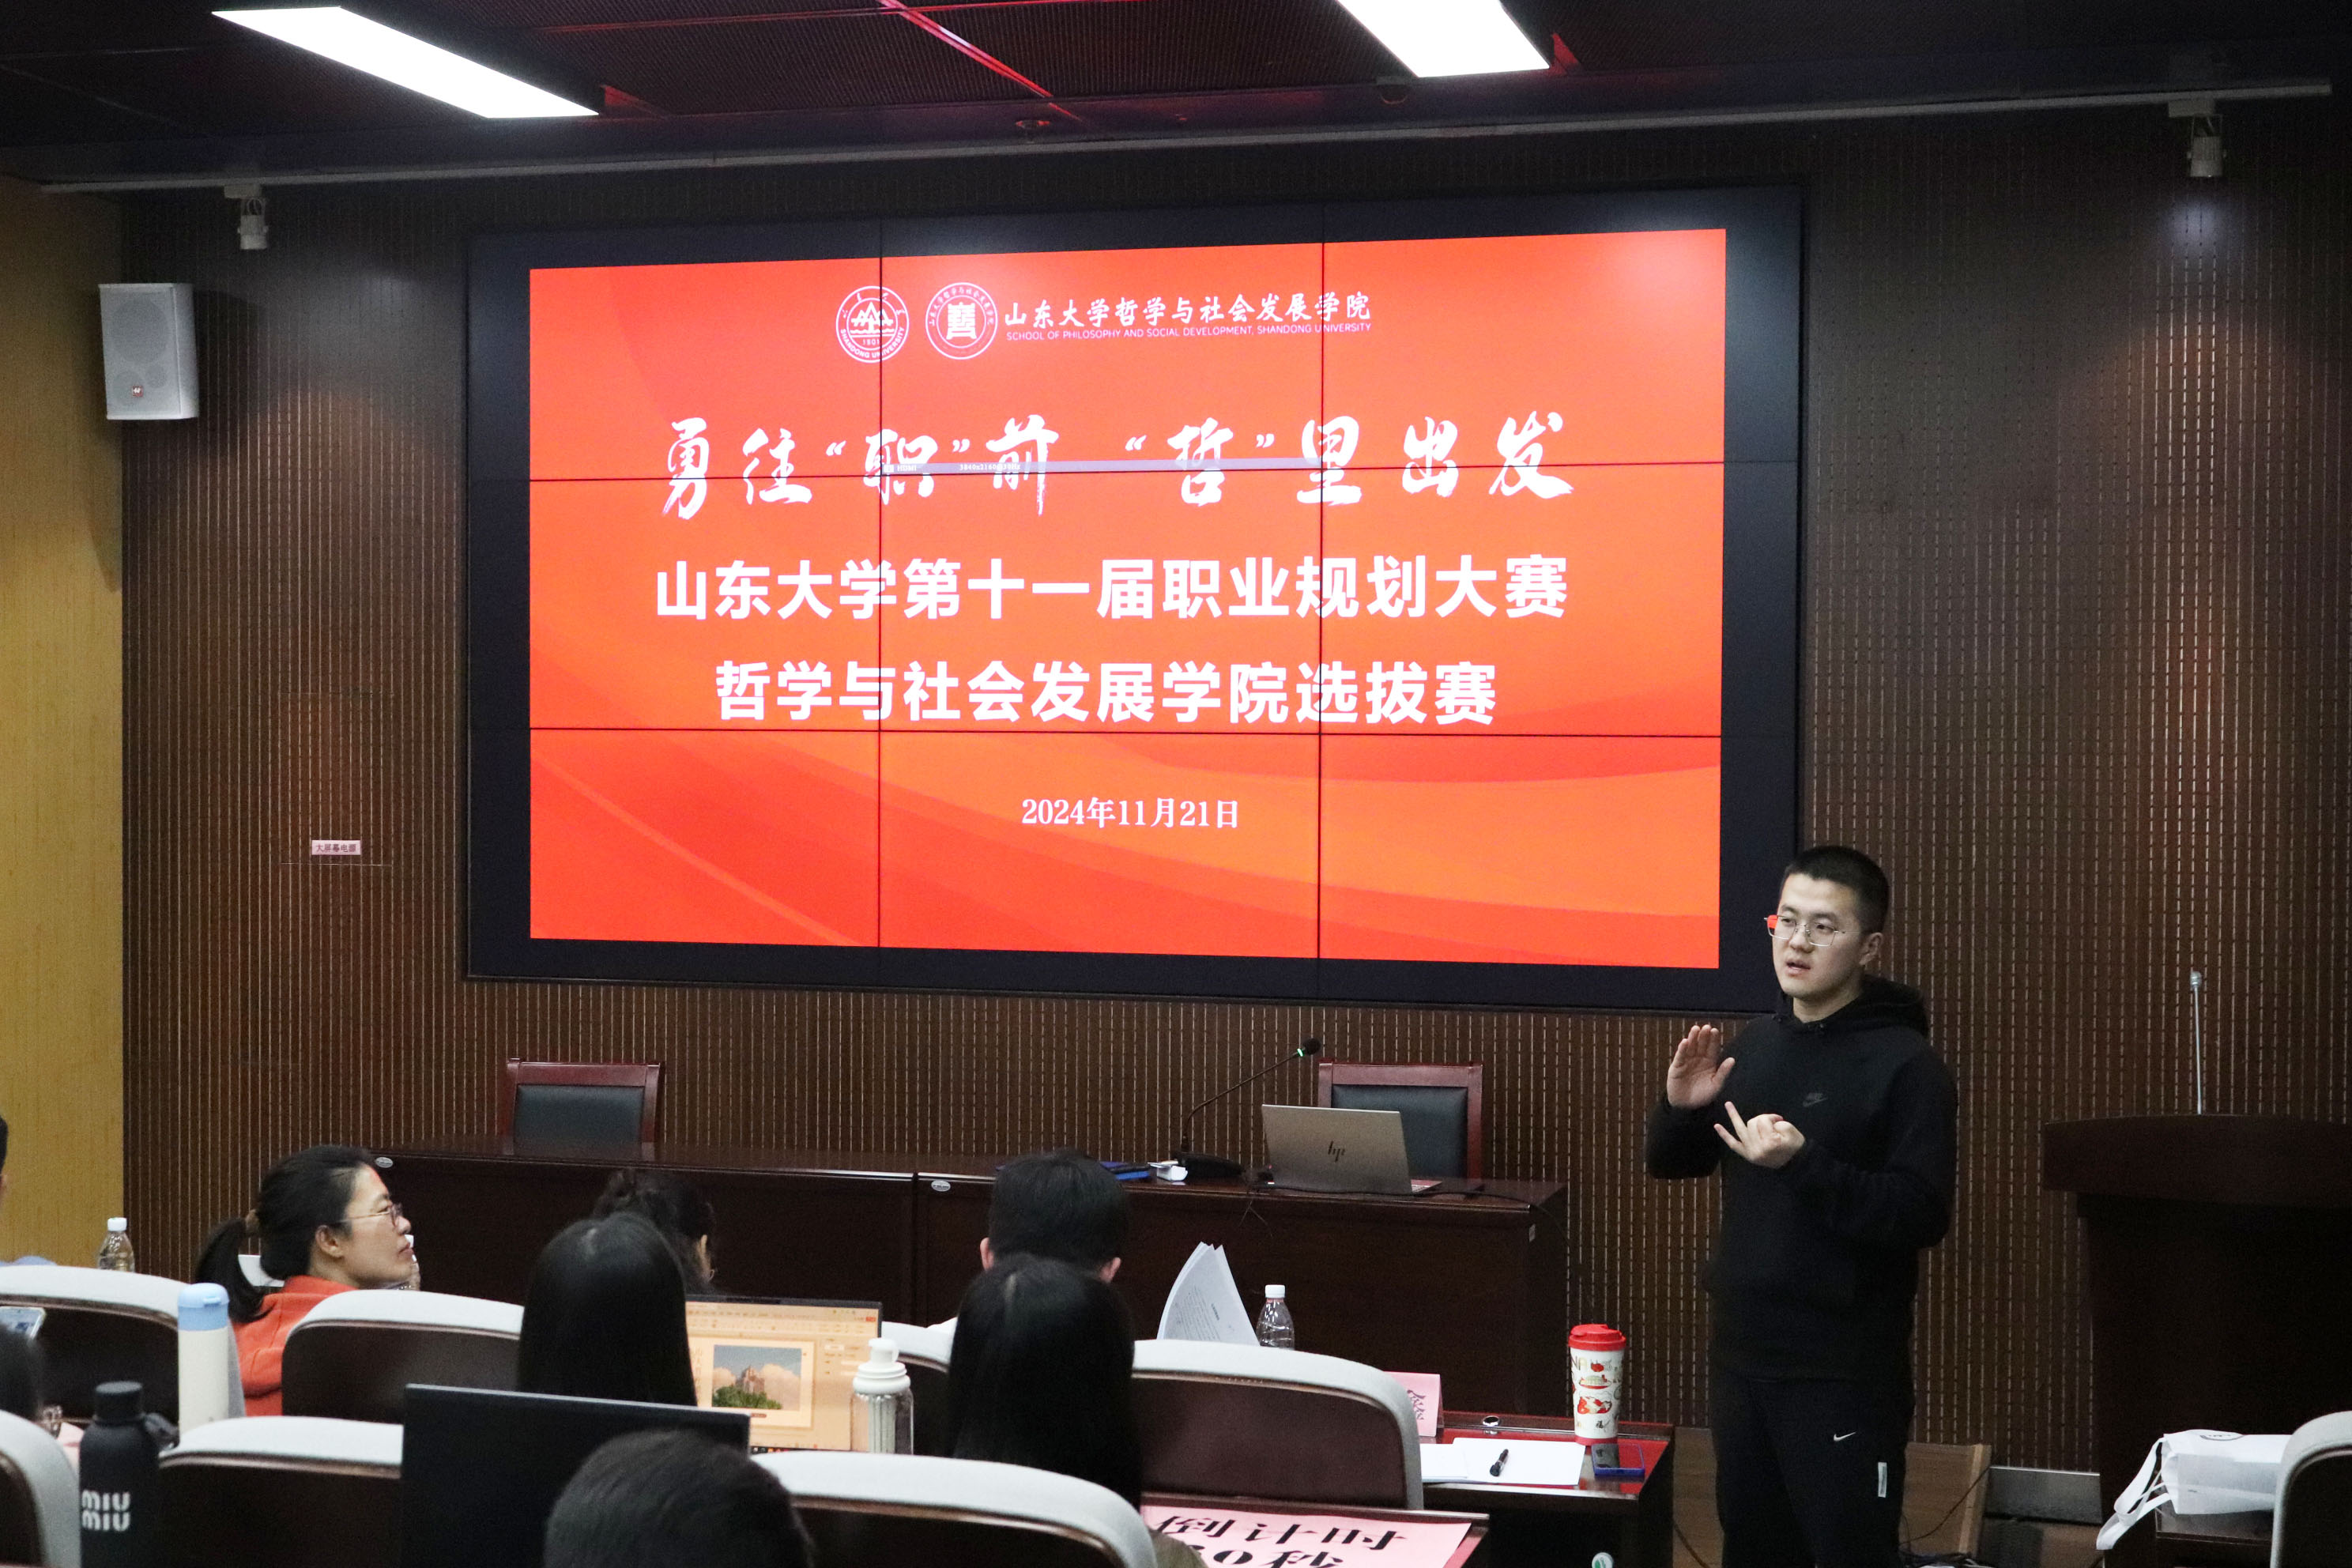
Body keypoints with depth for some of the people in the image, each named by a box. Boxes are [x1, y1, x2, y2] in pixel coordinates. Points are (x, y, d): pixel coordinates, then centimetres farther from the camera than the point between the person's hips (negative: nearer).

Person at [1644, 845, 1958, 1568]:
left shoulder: (1905, 1064, -12)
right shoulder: (1757, 1043, 9)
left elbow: (1922, 1216, -20)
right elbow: (1672, 1162, 16)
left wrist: (1802, 1164, -29)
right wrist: (1680, 1107, -6)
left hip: (1844, 1372, -7)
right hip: (1742, 1352, 7)